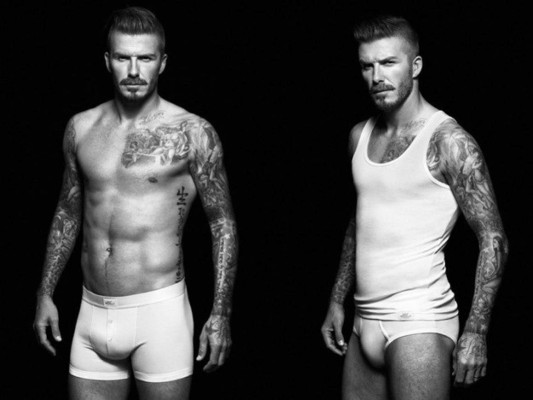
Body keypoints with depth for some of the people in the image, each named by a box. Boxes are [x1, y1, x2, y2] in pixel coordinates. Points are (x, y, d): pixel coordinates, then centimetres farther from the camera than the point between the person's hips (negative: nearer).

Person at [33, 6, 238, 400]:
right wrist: (46, 294, 14)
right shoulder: (81, 128, 6)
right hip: (93, 309, 4)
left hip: (160, 310, -4)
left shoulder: (192, 133, -6)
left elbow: (223, 224, -2)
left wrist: (221, 314, -7)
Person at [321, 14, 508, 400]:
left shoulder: (448, 141, -11)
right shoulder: (360, 136, 10)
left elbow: (493, 240, -12)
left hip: (419, 322, -6)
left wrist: (476, 332, -17)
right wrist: (337, 300, 20)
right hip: (365, 322, 6)